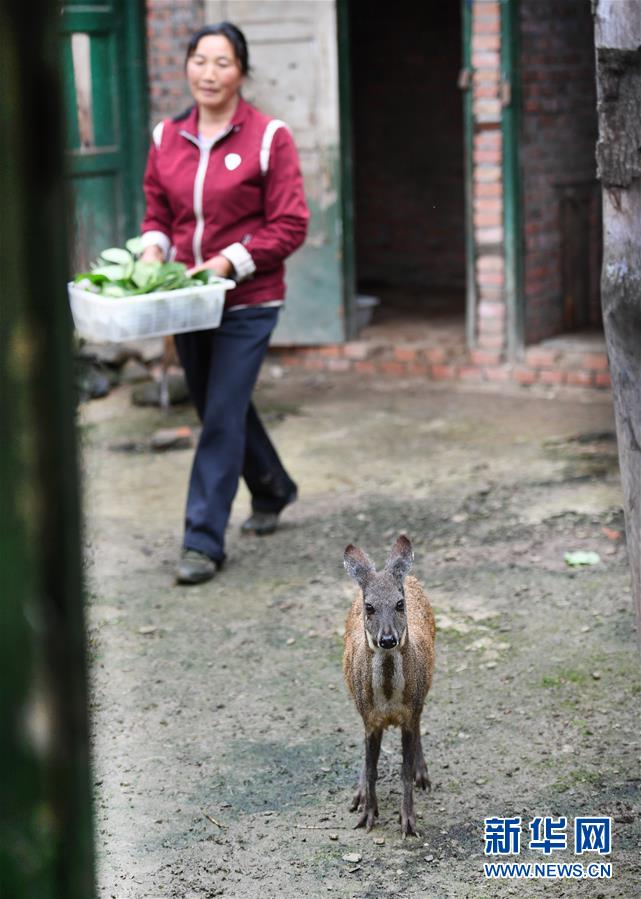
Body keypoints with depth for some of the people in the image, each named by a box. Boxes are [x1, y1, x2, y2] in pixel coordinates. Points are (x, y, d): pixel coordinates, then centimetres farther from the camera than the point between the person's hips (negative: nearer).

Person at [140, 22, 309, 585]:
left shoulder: (269, 137, -9)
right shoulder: (166, 137, 5)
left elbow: (290, 226, -11)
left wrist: (229, 261, -20)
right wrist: (153, 248, -6)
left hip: (247, 302, -6)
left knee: (222, 418, -8)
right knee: (220, 409, 19)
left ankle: (204, 541, -1)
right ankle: (273, 491, 43)